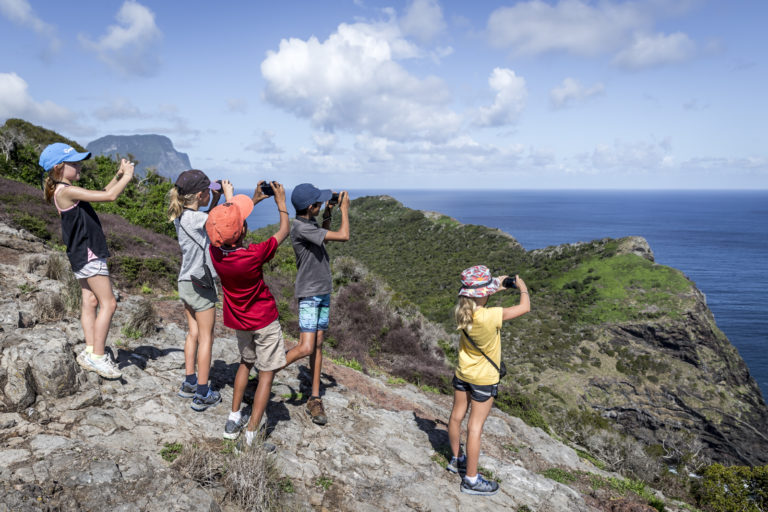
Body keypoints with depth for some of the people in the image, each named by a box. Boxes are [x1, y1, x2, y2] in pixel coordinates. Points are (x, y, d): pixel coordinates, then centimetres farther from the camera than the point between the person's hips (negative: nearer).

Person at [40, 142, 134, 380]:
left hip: (82, 254, 10)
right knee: (108, 303, -7)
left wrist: (118, 176, 11)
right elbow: (109, 196, -22)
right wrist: (127, 176, -8)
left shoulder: (63, 191, 12)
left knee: (90, 302, 10)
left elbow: (101, 194, 20)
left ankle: (90, 351, 14)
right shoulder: (66, 191, -18)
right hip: (88, 254, -10)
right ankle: (97, 356, -2)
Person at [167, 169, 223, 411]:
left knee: (193, 333, 18)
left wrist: (216, 199, 11)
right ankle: (202, 394, 9)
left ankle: (189, 383, 27)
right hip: (200, 285, -8)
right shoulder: (195, 218, -20)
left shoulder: (180, 217, 5)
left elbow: (209, 220, 21)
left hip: (185, 283, 8)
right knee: (206, 338, 2)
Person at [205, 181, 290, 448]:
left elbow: (227, 227, 6)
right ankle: (251, 436, 5)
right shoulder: (254, 255, -32)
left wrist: (255, 199, 11)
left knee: (246, 362, 27)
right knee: (266, 373, 5)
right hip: (264, 320, -6)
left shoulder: (215, 252, -16)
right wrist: (281, 202, -1)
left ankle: (234, 419, 31)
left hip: (238, 320, 6)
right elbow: (284, 231, -16)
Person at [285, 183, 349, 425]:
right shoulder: (300, 227, -22)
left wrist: (328, 214, 15)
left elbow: (325, 238, 28)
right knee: (306, 348, -13)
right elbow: (343, 236, -23)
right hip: (309, 294, -9)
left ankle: (315, 399, 14)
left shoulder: (310, 223, 6)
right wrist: (344, 209, -8)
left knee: (318, 346, 8)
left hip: (323, 291, 9)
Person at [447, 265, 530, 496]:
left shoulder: (462, 311, -12)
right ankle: (471, 480, 15)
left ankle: (456, 459, 42)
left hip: (462, 373, 7)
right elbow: (525, 307, -22)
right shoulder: (490, 316, -33)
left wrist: (497, 288, 14)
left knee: (457, 416, 20)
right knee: (475, 426, 3)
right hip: (484, 379, -7)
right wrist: (522, 287, -3)